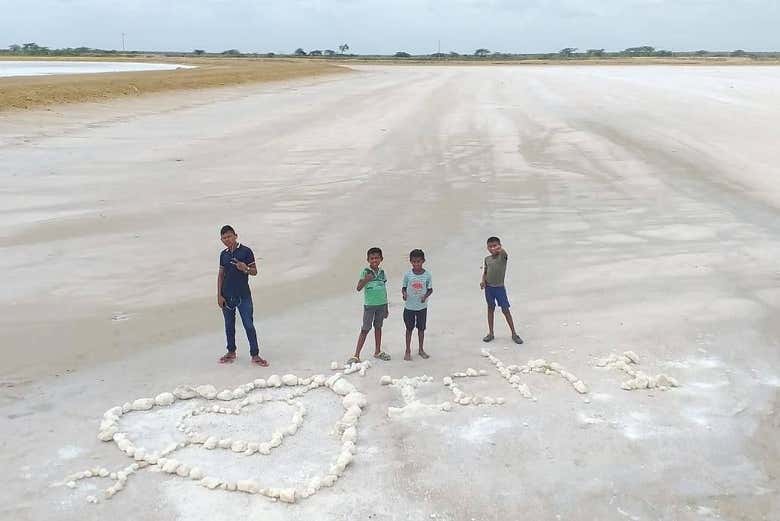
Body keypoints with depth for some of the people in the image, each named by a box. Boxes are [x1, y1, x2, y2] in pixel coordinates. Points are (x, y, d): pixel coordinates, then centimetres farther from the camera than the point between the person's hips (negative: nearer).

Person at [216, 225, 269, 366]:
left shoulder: (246, 251, -8)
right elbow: (220, 275, 9)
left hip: (243, 295, -4)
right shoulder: (223, 254, 5)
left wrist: (245, 269, -26)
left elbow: (254, 271, -4)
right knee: (229, 325, 14)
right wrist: (219, 295, 4)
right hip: (227, 296, 4)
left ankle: (255, 355, 5)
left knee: (249, 325, -3)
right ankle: (231, 352, 29)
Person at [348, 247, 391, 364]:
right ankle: (356, 355, 1)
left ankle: (378, 352, 28)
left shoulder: (382, 272, 5)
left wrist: (386, 308, 13)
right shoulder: (365, 272, -9)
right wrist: (366, 280, -34)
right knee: (365, 329, -3)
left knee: (378, 327, 15)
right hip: (369, 305, -4)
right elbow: (358, 288, -15)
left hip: (381, 304, 4)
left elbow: (384, 290, 11)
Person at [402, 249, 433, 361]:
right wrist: (404, 293, -20)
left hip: (422, 307, 1)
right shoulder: (408, 275, -8)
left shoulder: (427, 274, -8)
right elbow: (404, 287, 1)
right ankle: (408, 351, 21)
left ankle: (421, 350, 28)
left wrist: (425, 296, -18)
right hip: (409, 306, 0)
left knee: (421, 328, 13)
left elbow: (430, 289, 0)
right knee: (409, 328, 10)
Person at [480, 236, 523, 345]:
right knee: (490, 308, 13)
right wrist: (483, 281, -8)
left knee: (505, 310, 0)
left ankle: (514, 334, 10)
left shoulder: (502, 256, -9)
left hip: (499, 287, -4)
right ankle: (490, 333, 22)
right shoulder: (487, 259, 5)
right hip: (488, 287, 4)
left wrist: (500, 249, -55)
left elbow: (505, 253, -33)